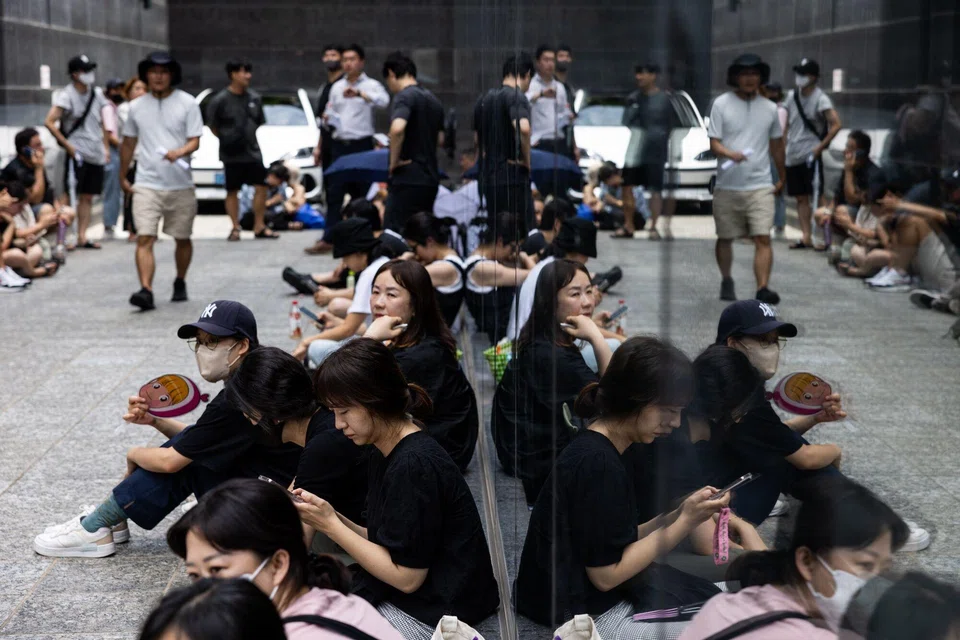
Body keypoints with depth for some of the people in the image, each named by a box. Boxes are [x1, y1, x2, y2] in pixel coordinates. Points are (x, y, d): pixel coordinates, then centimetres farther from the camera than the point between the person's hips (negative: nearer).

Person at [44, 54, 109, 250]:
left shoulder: (97, 94, 10)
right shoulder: (66, 96, -9)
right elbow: (49, 122, -17)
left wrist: (106, 147, 13)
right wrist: (67, 145, -15)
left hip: (96, 153, 6)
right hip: (77, 153, -6)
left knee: (87, 197, 9)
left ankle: (82, 237, 14)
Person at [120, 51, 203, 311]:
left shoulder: (187, 103, 0)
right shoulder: (137, 106, 7)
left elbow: (195, 141, -5)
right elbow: (129, 143, 17)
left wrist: (179, 152, -26)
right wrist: (123, 176, 19)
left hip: (180, 185, -1)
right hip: (147, 185, 1)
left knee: (183, 239, 12)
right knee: (144, 239, -13)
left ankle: (180, 283, 33)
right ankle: (146, 291, -19)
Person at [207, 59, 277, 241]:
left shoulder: (255, 98, 4)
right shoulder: (220, 100, -9)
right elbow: (212, 125, -1)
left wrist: (250, 136, 10)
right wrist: (226, 139, 0)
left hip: (253, 152, 4)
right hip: (232, 155, -4)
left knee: (261, 187, 0)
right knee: (232, 191, 5)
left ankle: (259, 227, 11)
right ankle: (235, 228, 14)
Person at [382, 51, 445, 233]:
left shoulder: (404, 96, -10)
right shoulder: (433, 99, 17)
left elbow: (397, 128, -28)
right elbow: (440, 139, 26)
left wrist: (394, 161, -17)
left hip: (408, 179, -9)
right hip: (430, 178, 9)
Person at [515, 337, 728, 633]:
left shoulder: (596, 447, 5)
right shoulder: (598, 464, -23)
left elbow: (622, 541, 7)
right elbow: (607, 574, -21)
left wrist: (682, 514, -5)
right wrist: (686, 522, -16)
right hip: (584, 612, -9)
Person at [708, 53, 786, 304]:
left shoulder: (769, 108, 8)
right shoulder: (722, 104, 0)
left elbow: (777, 144, 20)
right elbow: (714, 143, -6)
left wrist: (782, 178, 25)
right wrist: (730, 154, -27)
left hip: (760, 186, 1)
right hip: (727, 186, 0)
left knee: (763, 238, -13)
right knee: (725, 237, 12)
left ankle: (763, 288, -19)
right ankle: (726, 281, 33)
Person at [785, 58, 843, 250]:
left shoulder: (820, 99, -9)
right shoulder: (792, 96, 10)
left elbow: (836, 124, -16)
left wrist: (821, 146, -16)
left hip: (810, 155, -6)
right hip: (792, 155, 6)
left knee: (817, 196, -6)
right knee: (801, 198, 8)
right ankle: (806, 237, 12)